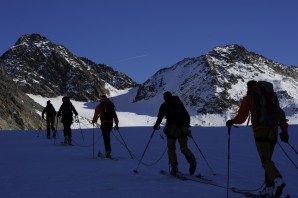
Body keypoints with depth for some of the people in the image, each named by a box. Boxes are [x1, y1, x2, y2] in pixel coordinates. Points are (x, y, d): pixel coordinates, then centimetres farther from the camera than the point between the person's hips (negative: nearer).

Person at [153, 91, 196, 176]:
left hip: (172, 128, -3)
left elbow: (160, 117, 4)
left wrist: (156, 126, 20)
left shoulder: (164, 105, 7)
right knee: (184, 148, 6)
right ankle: (191, 159, -24)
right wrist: (187, 126, 30)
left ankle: (174, 168, -4)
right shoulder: (179, 103, 18)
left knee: (171, 149, 7)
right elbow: (187, 116, 18)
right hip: (182, 128, 3)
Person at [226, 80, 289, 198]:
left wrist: (232, 122, 21)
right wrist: (284, 130, 15)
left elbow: (241, 117, 3)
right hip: (273, 130, 5)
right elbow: (281, 114, 16)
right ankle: (270, 188, 5)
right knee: (268, 159, 12)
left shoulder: (248, 98, 7)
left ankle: (277, 179, -37)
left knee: (265, 160, -12)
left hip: (260, 130, -5)